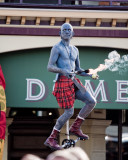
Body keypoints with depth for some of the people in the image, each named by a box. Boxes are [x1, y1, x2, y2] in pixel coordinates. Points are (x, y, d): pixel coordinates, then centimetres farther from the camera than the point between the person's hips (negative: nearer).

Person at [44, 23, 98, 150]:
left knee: (91, 102, -5)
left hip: (74, 82, 7)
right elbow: (49, 67, -10)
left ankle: (75, 128, 8)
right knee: (69, 112, -12)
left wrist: (89, 75, 7)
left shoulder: (75, 50, 19)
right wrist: (62, 71, -27)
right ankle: (51, 139, -3)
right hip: (63, 82, -7)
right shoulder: (57, 48, -2)